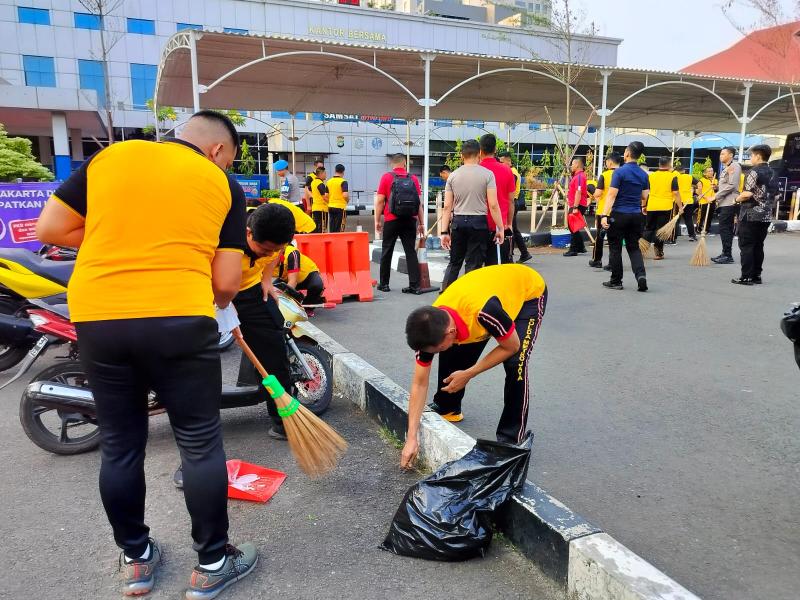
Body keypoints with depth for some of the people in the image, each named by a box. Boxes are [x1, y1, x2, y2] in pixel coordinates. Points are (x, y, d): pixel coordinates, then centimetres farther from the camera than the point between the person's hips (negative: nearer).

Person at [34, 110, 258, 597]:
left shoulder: (109, 156, 10)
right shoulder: (223, 186, 4)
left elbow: (50, 229, 9)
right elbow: (226, 282, 0)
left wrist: (114, 242, 17)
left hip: (98, 321, 4)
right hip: (179, 322, -3)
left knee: (120, 445, 16)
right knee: (201, 444, 10)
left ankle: (135, 559, 33)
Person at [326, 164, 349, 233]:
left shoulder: (329, 181, 7)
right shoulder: (343, 182, -9)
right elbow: (345, 195, -19)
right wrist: (348, 200, 1)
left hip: (330, 207, 5)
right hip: (340, 207, -5)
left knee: (331, 229, 10)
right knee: (339, 229, -1)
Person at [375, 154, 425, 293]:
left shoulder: (386, 177, -1)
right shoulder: (413, 178, 6)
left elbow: (380, 200, -4)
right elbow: (419, 203, 6)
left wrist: (377, 220, 2)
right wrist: (421, 223, 10)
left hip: (392, 220, -2)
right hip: (410, 220, 2)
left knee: (387, 252, 9)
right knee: (411, 252, 2)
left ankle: (384, 283, 16)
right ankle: (414, 285, -3)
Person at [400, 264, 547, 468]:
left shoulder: (484, 311, -45)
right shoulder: (431, 325, -25)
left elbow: (511, 347, -24)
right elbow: (419, 383, -17)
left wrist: (467, 375, -22)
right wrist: (411, 438, -19)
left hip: (529, 292, -5)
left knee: (515, 364, -22)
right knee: (452, 354, -3)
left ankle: (511, 439, -6)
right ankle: (446, 407, 24)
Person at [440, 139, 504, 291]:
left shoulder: (453, 176, 5)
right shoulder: (487, 174, -3)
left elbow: (447, 207, 2)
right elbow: (493, 205, -9)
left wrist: (445, 231, 4)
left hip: (458, 222, 3)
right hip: (478, 222, -3)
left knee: (454, 262, 14)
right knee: (474, 265, 3)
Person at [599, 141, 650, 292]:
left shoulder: (620, 171, -11)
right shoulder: (644, 174, 6)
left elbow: (611, 195, -16)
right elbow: (645, 197, 12)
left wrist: (604, 215, -18)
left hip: (619, 215, -5)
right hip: (636, 216, 5)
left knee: (615, 248, 5)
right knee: (634, 247, 13)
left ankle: (616, 281, 11)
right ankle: (641, 275, -7)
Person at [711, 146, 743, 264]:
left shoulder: (734, 166, -9)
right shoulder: (726, 168, 21)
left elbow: (731, 185, -18)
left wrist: (716, 196, -17)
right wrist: (716, 187, 8)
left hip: (729, 203, -10)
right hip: (724, 203, 10)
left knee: (724, 229, -11)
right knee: (725, 229, 12)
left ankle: (728, 255, -8)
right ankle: (726, 254, 17)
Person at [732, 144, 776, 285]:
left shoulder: (754, 172, -11)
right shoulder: (772, 174, 14)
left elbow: (748, 194, -19)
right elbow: (774, 195, 17)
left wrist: (738, 198, -2)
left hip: (750, 215, -8)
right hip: (766, 216, 8)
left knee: (746, 246, -4)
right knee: (758, 246, 11)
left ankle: (746, 277, -5)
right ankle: (756, 275, 14)